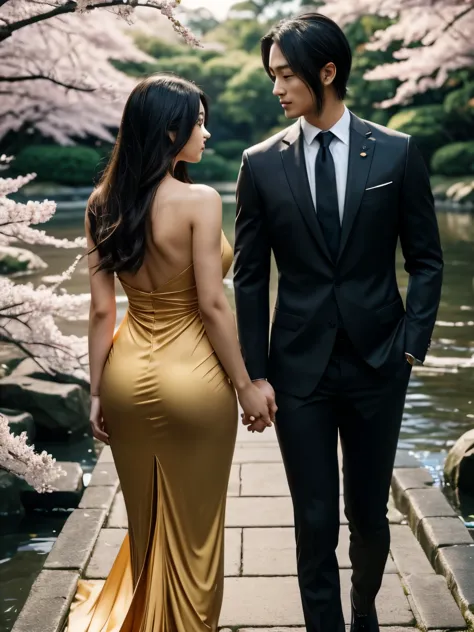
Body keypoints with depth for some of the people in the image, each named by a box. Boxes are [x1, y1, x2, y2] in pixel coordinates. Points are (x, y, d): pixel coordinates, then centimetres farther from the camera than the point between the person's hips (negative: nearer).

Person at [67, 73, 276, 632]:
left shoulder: (103, 205, -1)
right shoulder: (199, 201, -17)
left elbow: (100, 309, 0)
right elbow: (211, 305, -16)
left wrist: (96, 392, 7)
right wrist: (245, 386, -6)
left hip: (128, 376, 6)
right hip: (192, 380, -5)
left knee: (145, 520, 23)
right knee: (194, 526, 13)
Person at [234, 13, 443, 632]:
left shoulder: (397, 153, -2)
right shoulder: (262, 163, 0)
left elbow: (426, 260, 3)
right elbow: (250, 277, 2)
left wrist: (411, 344, -5)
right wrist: (255, 372, -2)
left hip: (377, 362, 0)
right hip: (299, 367, 0)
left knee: (369, 516, 14)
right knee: (315, 523, 5)